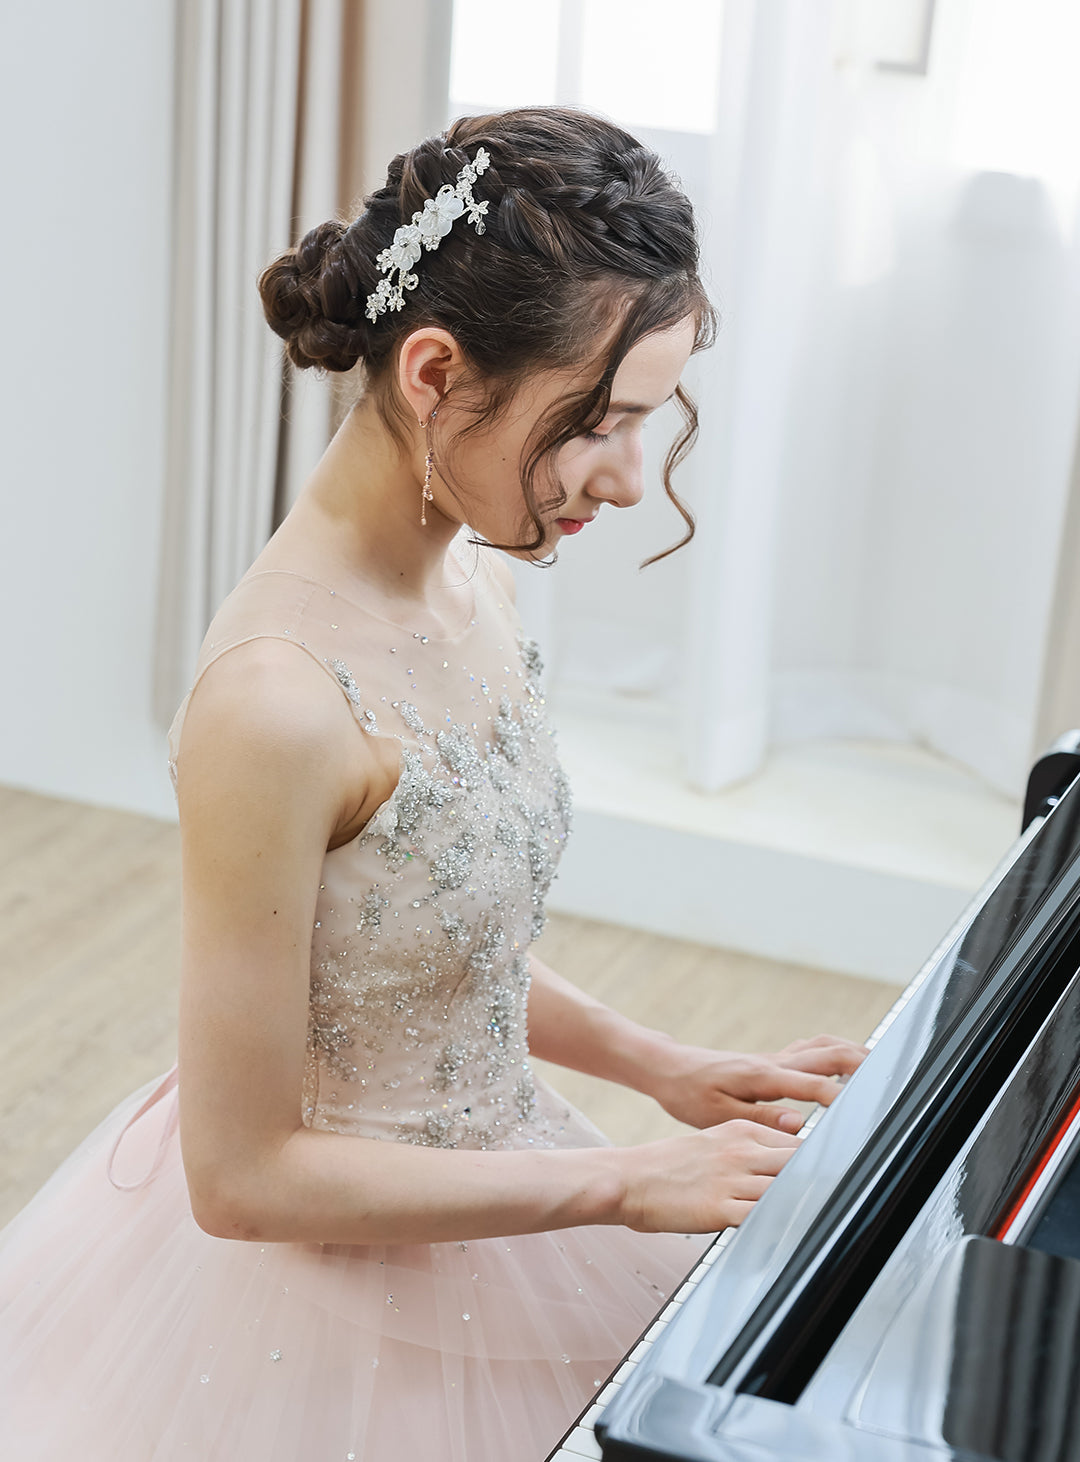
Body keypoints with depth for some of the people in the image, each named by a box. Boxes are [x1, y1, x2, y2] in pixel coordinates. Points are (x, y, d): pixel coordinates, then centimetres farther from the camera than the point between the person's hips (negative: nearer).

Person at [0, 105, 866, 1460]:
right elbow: (243, 1175, -23)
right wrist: (626, 1183, -20)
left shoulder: (470, 582, -4)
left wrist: (665, 1070, 0)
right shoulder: (279, 699, -30)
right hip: (329, 1296, -8)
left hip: (460, 1196, 8)